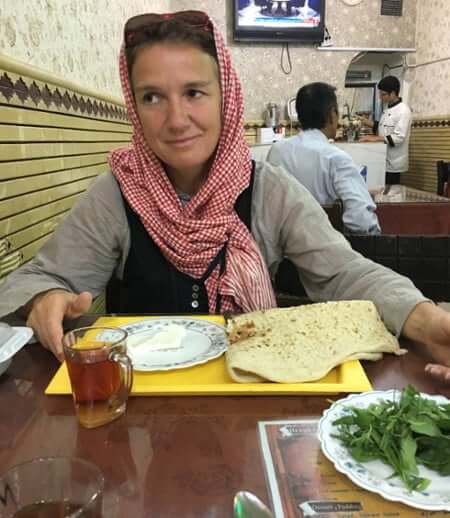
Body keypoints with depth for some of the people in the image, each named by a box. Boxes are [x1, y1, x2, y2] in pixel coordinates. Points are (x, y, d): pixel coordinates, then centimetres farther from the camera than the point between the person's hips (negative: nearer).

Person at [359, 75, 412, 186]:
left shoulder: (403, 111, -16)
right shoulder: (388, 109, 12)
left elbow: (398, 138, -23)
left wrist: (375, 138, -25)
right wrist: (368, 122, 4)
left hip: (393, 162, -8)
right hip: (384, 160, 8)